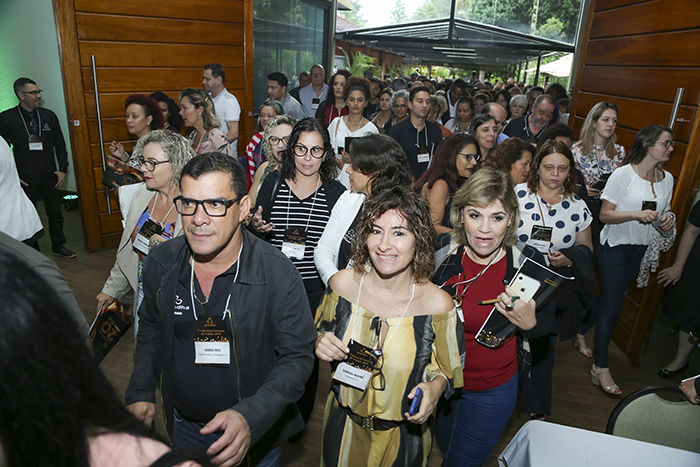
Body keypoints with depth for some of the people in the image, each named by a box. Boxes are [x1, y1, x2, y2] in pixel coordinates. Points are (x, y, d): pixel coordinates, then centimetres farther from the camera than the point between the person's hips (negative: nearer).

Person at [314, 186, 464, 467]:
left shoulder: (438, 304, -21)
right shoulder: (343, 283, -15)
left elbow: (448, 370, -5)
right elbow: (321, 337, 3)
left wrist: (436, 386, -26)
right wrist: (321, 345, -18)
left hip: (403, 435, -1)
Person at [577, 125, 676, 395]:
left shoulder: (667, 179, 5)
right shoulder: (624, 174, -13)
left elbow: (661, 216, 17)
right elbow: (605, 215, -15)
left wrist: (667, 221, -5)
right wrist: (636, 214, -29)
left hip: (640, 250, 7)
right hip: (615, 247, -6)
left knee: (609, 296, 17)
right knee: (612, 304, -5)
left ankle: (581, 332, 40)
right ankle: (600, 368, 5)